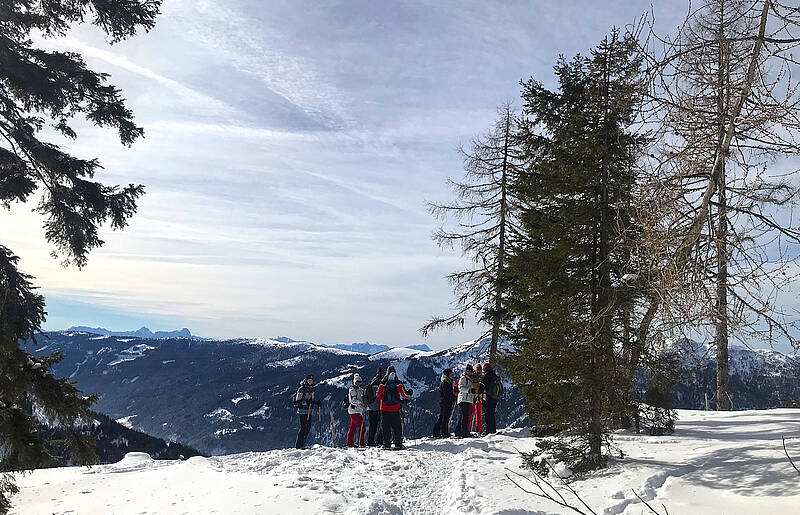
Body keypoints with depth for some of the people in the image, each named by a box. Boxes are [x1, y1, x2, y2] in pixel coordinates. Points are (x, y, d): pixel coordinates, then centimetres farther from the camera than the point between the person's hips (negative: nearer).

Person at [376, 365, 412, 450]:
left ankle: (387, 444, 5)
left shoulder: (383, 383, -3)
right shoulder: (398, 383, -6)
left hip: (384, 409, 1)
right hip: (395, 409, -1)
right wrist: (410, 394, 18)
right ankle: (398, 444, 2)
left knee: (386, 427, 7)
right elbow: (404, 394, -2)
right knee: (397, 427, 6)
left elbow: (379, 395, 3)